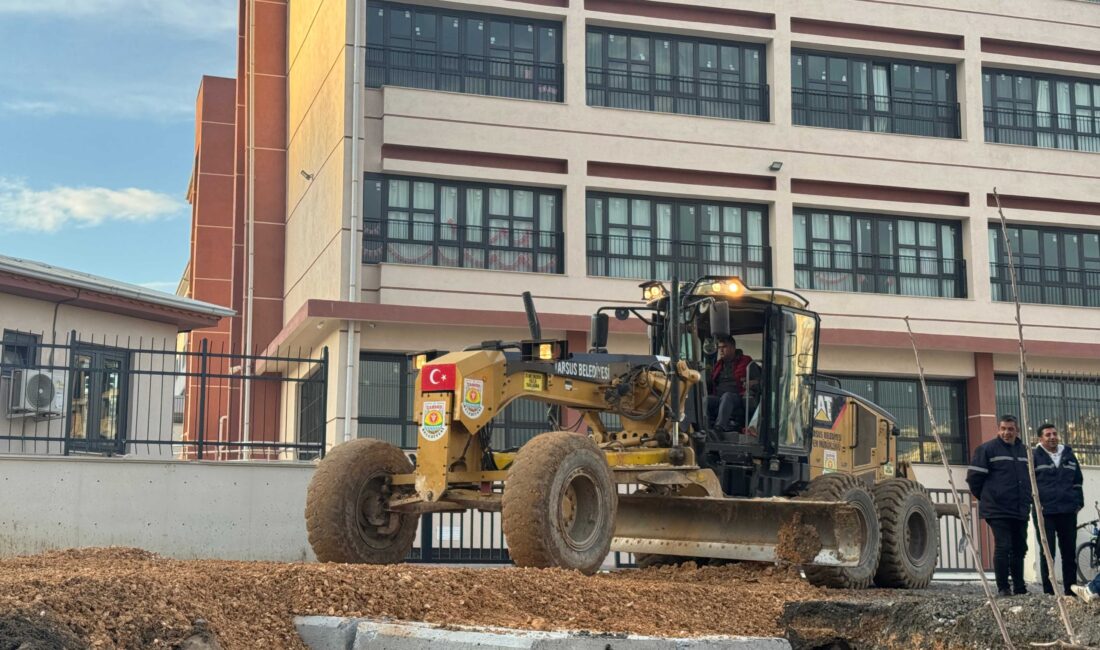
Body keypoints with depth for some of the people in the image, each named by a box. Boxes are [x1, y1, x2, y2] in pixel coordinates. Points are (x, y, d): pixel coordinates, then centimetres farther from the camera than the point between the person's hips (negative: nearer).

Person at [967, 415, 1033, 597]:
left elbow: (1030, 477, 24)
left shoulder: (1024, 451, 15)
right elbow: (974, 476, -6)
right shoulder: (987, 449, -5)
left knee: (1019, 548, 11)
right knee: (1003, 547, -10)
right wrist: (986, 497, 2)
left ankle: (1019, 587, 22)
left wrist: (1026, 499, 15)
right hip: (998, 511, -6)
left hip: (1020, 511, 6)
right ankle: (1003, 587, -5)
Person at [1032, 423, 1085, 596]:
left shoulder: (1069, 455, 15)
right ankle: (1048, 592, -1)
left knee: (1069, 552, 8)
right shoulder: (1034, 457, 1)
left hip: (1068, 511, 4)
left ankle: (1071, 589, 14)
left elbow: (1078, 481, 20)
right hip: (1045, 513, -4)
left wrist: (1078, 502, 11)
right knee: (1047, 553, -4)